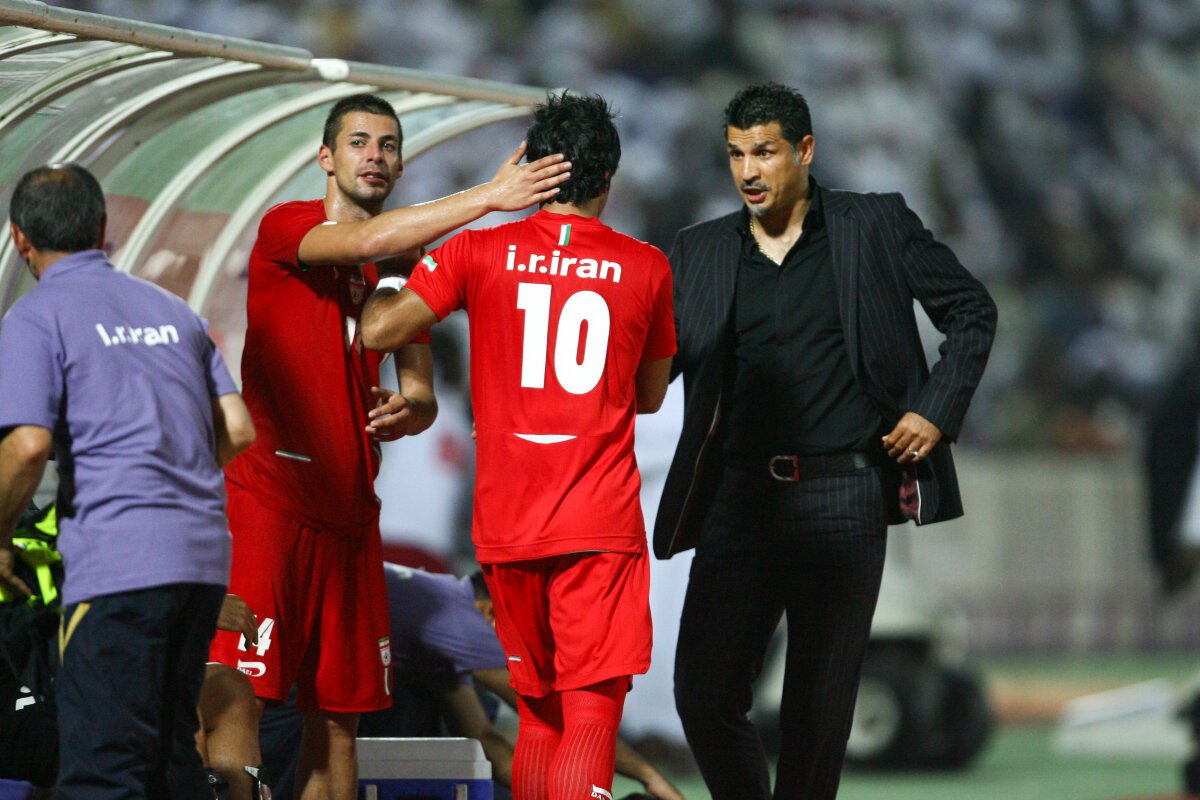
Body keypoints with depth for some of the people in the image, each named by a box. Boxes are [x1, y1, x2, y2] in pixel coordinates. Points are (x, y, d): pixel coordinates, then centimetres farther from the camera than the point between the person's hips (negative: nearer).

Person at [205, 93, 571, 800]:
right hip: (268, 497, -6)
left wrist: (408, 413, -9)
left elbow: (423, 397, 16)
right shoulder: (285, 229, 0)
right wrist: (489, 197, -23)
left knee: (337, 716, 5)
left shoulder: (407, 266, 18)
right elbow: (366, 242, -21)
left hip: (349, 514, 6)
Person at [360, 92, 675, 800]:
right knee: (591, 714, -8)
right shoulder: (646, 268, 3)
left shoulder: (481, 253, 1)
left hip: (508, 523, 2)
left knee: (538, 713, 16)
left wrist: (387, 283, 20)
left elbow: (379, 331, 0)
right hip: (602, 524, -2)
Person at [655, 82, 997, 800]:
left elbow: (972, 311, 10)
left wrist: (937, 411, -1)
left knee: (820, 707, -1)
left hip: (843, 497, -3)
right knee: (704, 693, -2)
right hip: (741, 498, 3)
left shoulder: (877, 226, 4)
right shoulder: (701, 251, 12)